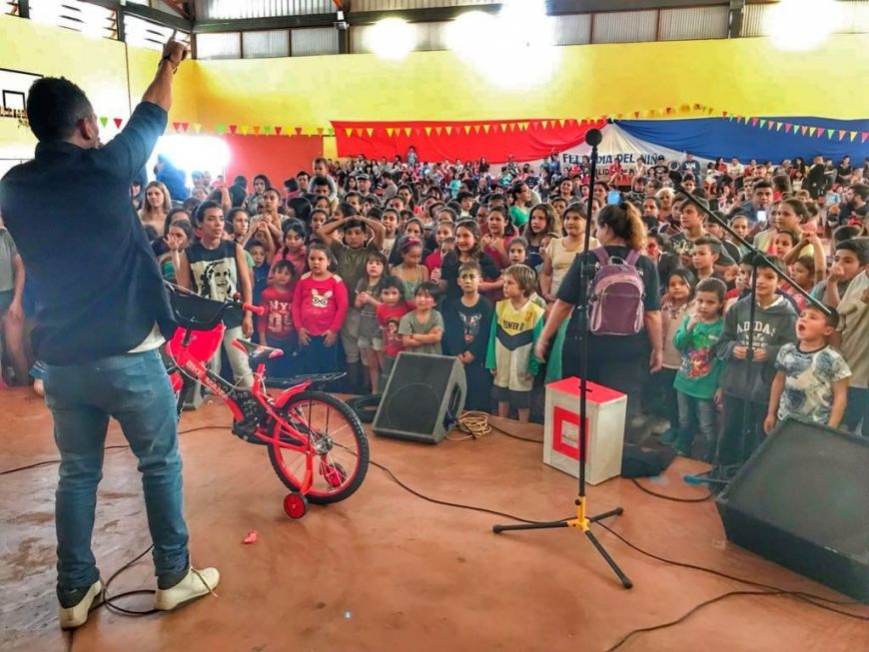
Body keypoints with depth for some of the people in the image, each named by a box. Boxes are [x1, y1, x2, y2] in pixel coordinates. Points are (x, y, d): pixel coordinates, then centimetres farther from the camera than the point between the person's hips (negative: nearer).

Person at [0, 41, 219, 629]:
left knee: (77, 472, 17)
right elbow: (152, 117, 8)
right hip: (127, 354, -5)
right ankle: (174, 578, 22)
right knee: (161, 464, 10)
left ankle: (75, 593, 27)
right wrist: (170, 65, 25)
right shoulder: (104, 167, -9)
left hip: (60, 358, 5)